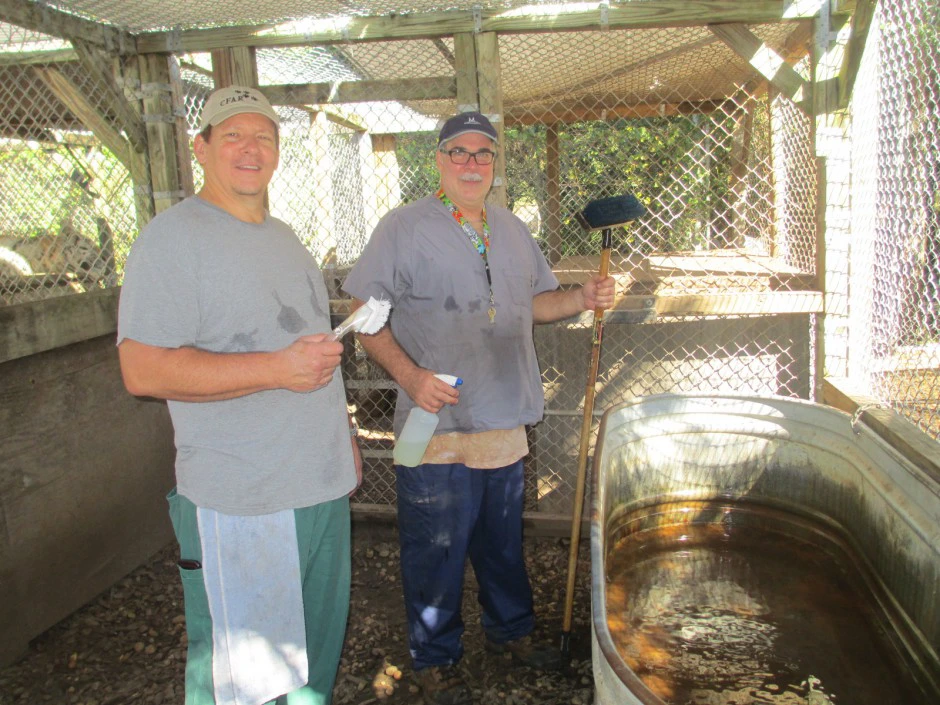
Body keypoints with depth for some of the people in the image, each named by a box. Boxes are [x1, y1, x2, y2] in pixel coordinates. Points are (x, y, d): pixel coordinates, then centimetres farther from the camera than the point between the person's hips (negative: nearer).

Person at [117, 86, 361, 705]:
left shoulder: (284, 237, 15)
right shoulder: (174, 237, -11)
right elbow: (143, 369, -20)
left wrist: (344, 436, 21)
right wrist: (277, 368, -25)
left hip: (323, 486, 8)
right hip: (240, 505, -7)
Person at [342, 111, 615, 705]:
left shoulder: (511, 229, 12)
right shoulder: (404, 227, -6)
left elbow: (532, 302, 21)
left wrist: (583, 299, 3)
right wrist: (409, 375, -22)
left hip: (506, 421, 5)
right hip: (435, 426, -5)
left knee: (504, 539, 20)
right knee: (436, 551, 7)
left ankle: (512, 630, 41)